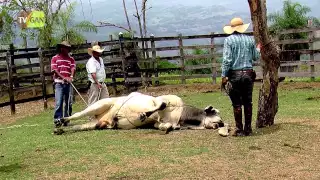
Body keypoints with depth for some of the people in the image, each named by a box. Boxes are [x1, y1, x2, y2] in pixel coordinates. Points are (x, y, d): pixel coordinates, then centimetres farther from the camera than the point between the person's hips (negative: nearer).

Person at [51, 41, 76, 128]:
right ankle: (57, 119, -9)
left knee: (69, 102, 4)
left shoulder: (71, 59, 14)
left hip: (68, 83, 3)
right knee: (59, 102, -11)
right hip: (59, 82, -3)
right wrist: (63, 77, -17)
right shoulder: (55, 58, 8)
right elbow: (54, 70, -3)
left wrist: (71, 77, -22)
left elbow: (73, 68, -1)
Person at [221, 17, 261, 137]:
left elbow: (227, 60, -12)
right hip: (248, 74, 3)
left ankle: (239, 130, 5)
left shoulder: (229, 40, -4)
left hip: (235, 74, -3)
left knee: (237, 103, 2)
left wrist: (223, 76, -8)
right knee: (248, 102, 10)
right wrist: (258, 47, 31)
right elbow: (256, 57, 12)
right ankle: (248, 129, 15)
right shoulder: (250, 39, 6)